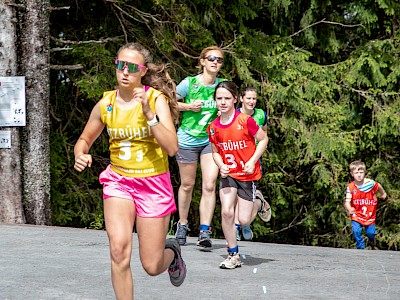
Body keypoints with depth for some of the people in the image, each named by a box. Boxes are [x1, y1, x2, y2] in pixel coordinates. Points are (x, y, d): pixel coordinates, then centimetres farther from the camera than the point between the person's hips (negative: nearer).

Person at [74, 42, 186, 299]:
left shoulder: (156, 98, -12)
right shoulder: (106, 104, -2)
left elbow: (172, 148, -22)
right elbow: (85, 139, 14)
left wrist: (149, 114, -31)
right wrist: (81, 155, -9)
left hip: (154, 183, -2)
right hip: (119, 181, 2)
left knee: (152, 266, 2)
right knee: (119, 250, -21)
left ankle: (171, 252, 39)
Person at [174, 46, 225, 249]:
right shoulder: (189, 83, -8)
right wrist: (188, 106, -14)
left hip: (211, 140, 1)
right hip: (188, 140, -1)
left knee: (209, 185, -12)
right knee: (187, 185, 11)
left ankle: (204, 231, -12)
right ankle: (182, 224, 31)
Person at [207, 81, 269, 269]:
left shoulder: (245, 121, -16)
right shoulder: (213, 127, -3)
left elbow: (263, 140, -4)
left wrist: (252, 161, -15)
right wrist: (221, 166, -11)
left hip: (248, 174, -3)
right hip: (228, 174, 3)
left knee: (244, 220, -3)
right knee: (226, 212, -16)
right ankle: (233, 255, -1)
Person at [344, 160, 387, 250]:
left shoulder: (370, 183, -15)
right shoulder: (350, 187, -17)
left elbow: (378, 186, 9)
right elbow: (347, 201, -23)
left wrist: (383, 193, 28)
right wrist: (349, 209, -45)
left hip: (369, 213, 1)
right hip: (356, 214, -1)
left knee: (371, 232, 8)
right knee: (356, 231, -18)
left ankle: (372, 242, 45)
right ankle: (360, 247, 5)